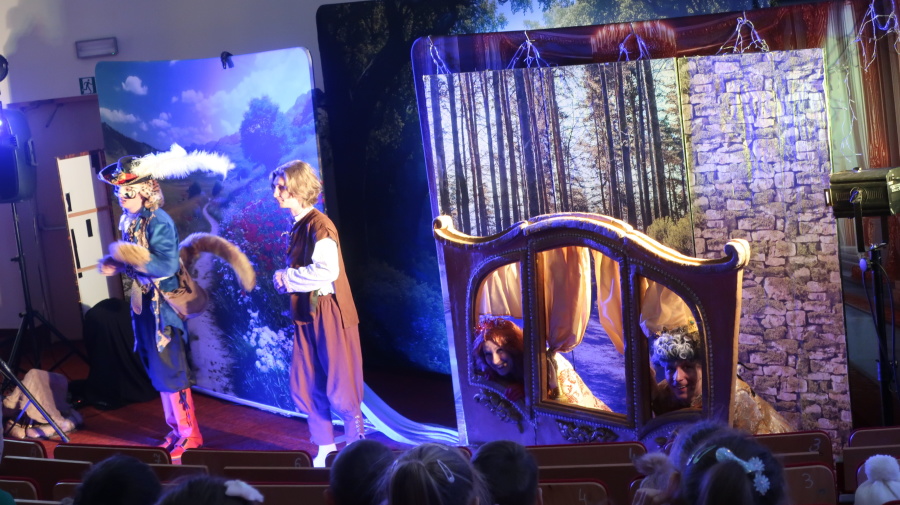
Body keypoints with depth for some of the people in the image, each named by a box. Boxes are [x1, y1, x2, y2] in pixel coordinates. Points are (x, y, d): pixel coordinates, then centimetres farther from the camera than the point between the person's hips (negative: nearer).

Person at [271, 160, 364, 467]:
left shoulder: (319, 225, -15)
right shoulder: (298, 226, 11)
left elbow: (327, 270, -27)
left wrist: (288, 278, -15)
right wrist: (284, 278, 1)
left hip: (329, 314, -9)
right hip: (306, 315, 9)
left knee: (339, 389, -2)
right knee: (305, 387, 10)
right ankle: (325, 450, 20)